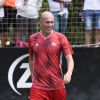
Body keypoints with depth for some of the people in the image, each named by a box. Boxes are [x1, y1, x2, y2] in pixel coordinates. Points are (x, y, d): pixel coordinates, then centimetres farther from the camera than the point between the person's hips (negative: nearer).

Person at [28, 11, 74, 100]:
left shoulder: (60, 38, -3)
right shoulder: (33, 38, 5)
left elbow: (70, 59, -9)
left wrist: (69, 73, -26)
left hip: (57, 85, 0)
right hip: (38, 85, 1)